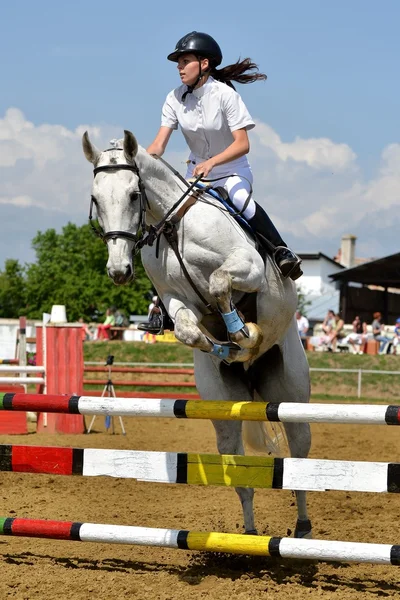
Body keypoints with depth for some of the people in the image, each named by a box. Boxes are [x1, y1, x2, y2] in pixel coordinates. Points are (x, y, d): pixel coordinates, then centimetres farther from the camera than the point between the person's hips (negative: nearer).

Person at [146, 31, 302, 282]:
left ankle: (282, 252, -26)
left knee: (240, 199, -34)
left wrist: (210, 163, -40)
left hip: (233, 169, -6)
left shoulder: (225, 95, -20)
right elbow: (159, 144, -10)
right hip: (198, 169, 6)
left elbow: (242, 144, -25)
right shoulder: (176, 99, -6)